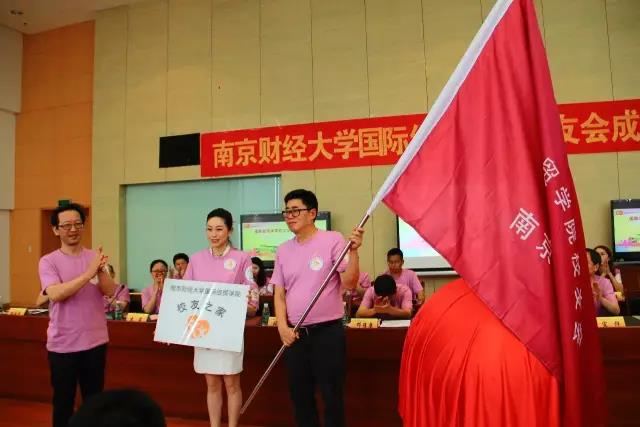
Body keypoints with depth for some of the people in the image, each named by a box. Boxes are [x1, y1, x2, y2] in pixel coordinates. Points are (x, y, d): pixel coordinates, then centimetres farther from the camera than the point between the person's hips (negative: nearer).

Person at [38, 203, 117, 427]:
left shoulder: (95, 257, 2)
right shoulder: (48, 261, -5)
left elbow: (110, 291, -9)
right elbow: (55, 294, -22)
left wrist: (100, 270, -27)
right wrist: (88, 273, -30)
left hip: (95, 341, 2)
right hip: (62, 344, -2)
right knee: (63, 402, 11)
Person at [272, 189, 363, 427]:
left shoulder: (332, 240, -7)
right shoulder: (283, 250, 8)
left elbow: (349, 284, -11)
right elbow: (279, 294, 9)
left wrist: (353, 251, -24)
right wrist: (282, 326, -3)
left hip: (328, 331, -5)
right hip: (294, 334, 5)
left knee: (332, 395, 5)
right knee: (299, 395, 16)